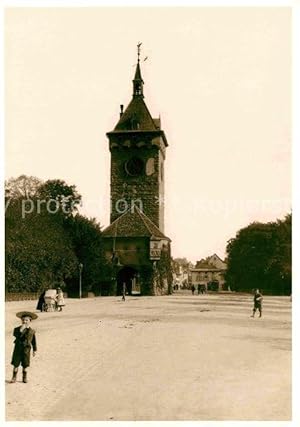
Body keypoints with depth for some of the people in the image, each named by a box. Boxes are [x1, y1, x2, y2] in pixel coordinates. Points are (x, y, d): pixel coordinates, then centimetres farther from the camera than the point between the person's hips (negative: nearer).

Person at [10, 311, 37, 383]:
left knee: (25, 365, 7)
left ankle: (24, 378, 22)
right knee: (16, 364, 4)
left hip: (26, 350, 0)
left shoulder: (32, 331, -1)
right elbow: (16, 336, -24)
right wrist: (21, 330, -31)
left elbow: (34, 341, 6)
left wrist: (34, 350, 7)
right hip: (18, 349, 0)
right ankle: (14, 377, 17)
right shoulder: (17, 329, -4)